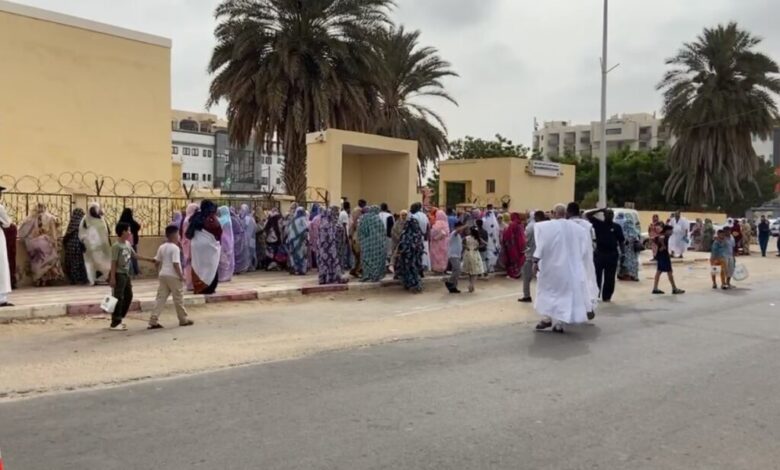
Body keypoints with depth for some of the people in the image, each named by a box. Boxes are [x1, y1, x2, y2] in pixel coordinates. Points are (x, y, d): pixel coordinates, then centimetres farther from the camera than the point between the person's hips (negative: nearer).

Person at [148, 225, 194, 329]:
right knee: (178, 298, 5)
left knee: (161, 298, 6)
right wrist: (181, 275, -13)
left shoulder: (162, 247, 11)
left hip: (163, 275, 7)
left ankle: (153, 321, 0)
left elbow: (156, 263, 13)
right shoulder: (175, 248, -13)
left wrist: (159, 273, 23)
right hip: (173, 276, -7)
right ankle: (183, 320, 17)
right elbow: (175, 264, -19)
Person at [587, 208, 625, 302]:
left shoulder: (616, 227, 6)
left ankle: (607, 296, 12)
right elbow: (589, 216, -1)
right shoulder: (598, 224, 6)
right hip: (599, 253, 0)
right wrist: (600, 210, -8)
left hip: (612, 254, 0)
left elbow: (622, 241, 6)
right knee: (597, 276, 1)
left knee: (609, 278, 4)